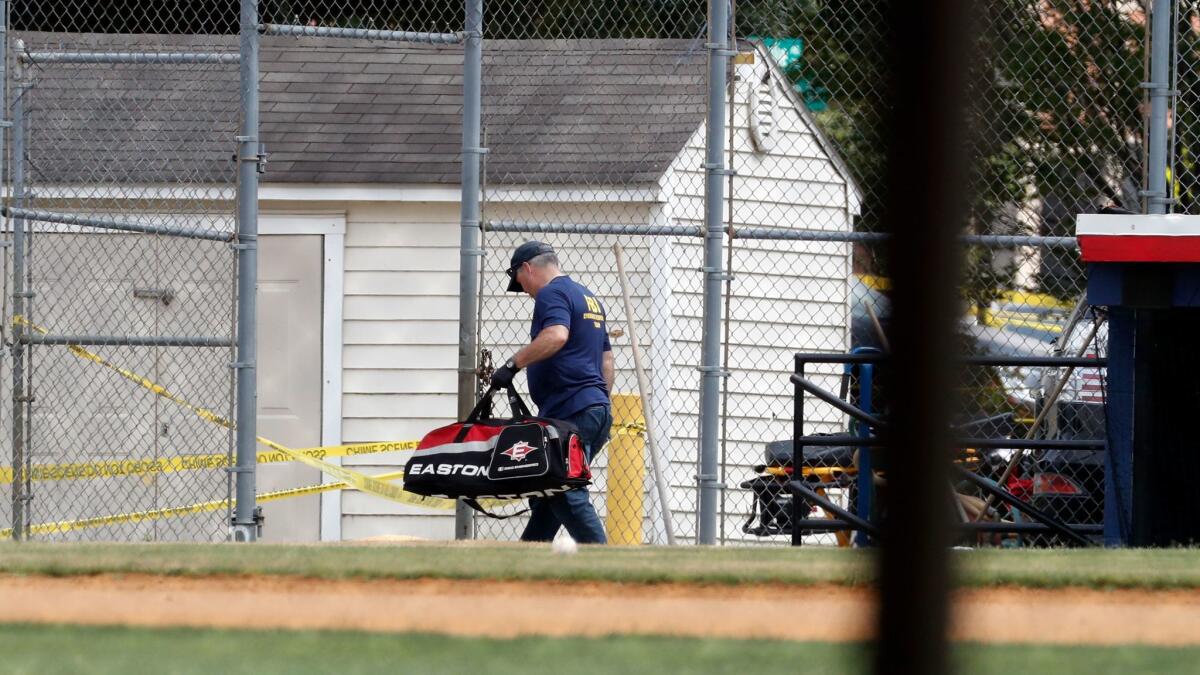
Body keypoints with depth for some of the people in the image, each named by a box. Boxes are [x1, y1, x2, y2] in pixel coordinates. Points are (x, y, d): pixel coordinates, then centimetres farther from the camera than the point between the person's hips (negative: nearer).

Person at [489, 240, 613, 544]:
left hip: (570, 413, -10)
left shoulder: (552, 294, -6)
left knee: (568, 496, -12)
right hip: (598, 409, 10)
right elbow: (607, 359, 28)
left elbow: (556, 335, -27)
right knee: (547, 494, 10)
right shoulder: (589, 298, 24)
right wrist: (602, 402, 31)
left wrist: (513, 365, -25)